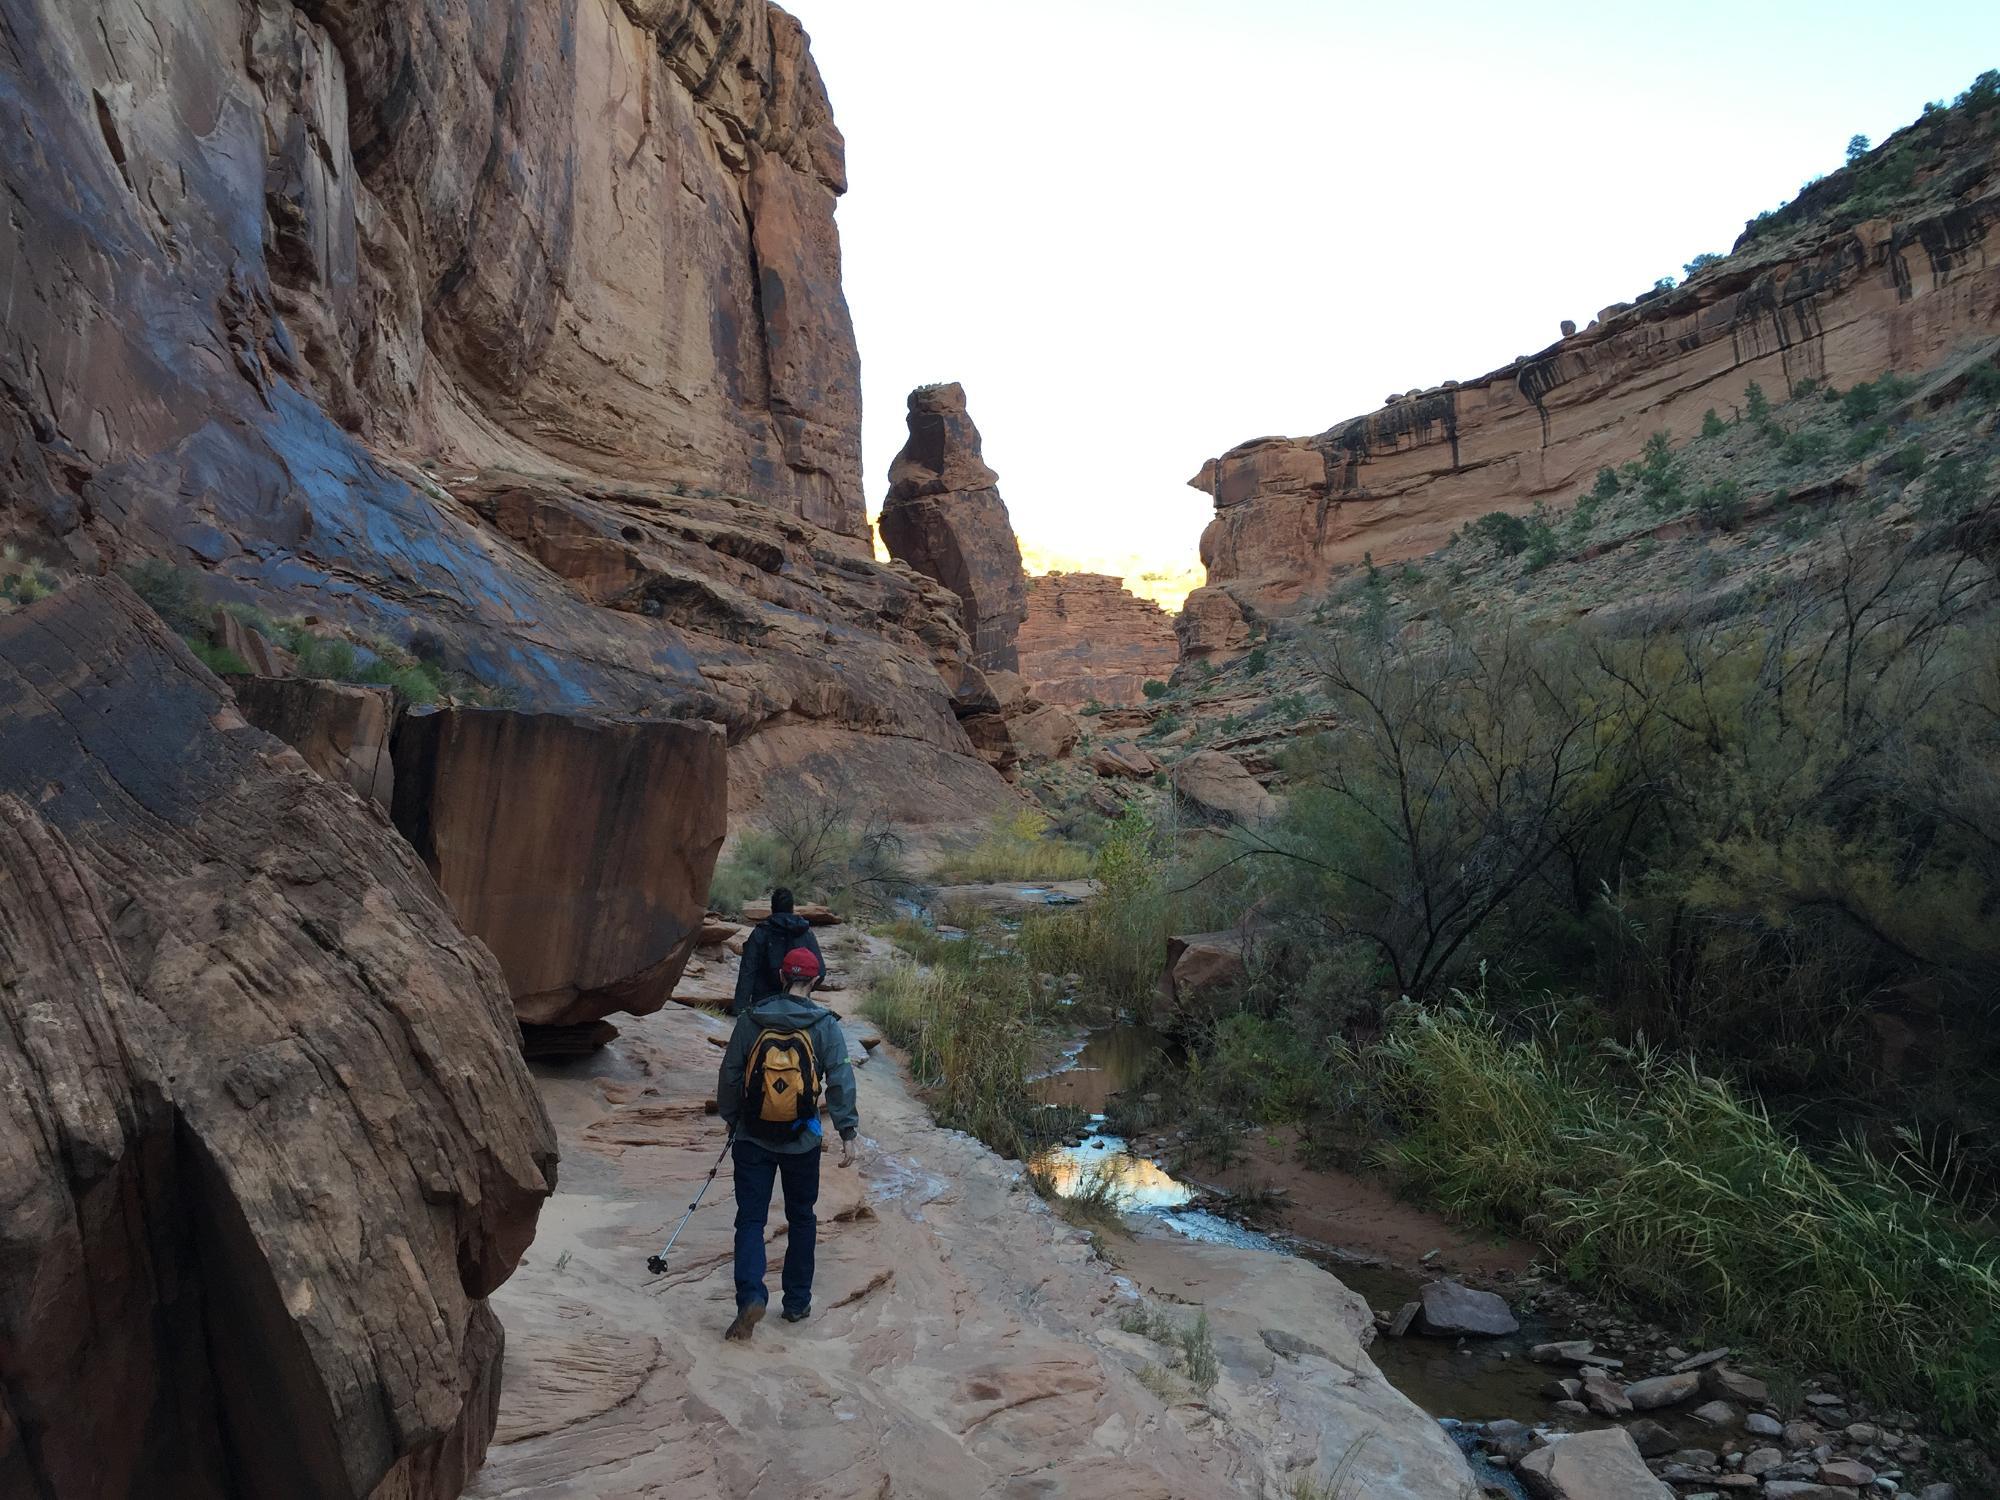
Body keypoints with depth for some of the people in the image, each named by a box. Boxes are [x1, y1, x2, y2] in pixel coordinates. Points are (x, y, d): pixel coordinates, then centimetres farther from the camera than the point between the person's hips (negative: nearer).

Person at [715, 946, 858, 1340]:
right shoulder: (825, 1025, -8)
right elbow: (840, 1081, -9)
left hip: (752, 1138, 0)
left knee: (751, 1218, 6)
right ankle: (798, 1302, 22)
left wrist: (729, 1117, 17)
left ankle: (751, 1296, -12)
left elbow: (729, 1074, 2)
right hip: (803, 1142, 0)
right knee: (801, 1219, 16)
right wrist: (847, 1133, -3)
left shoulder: (750, 1019, -4)